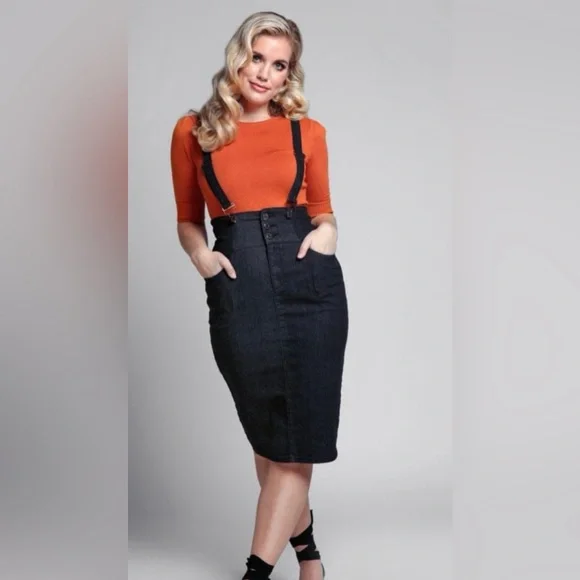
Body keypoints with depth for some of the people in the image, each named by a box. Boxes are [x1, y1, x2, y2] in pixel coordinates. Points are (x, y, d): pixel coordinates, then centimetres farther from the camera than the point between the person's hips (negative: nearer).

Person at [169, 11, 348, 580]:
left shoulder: (307, 131, 9)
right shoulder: (192, 131, 8)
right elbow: (187, 220, 14)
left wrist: (326, 231, -4)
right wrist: (200, 253, -6)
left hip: (308, 280, 0)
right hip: (237, 287, 0)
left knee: (296, 433, -4)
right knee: (266, 431, 10)